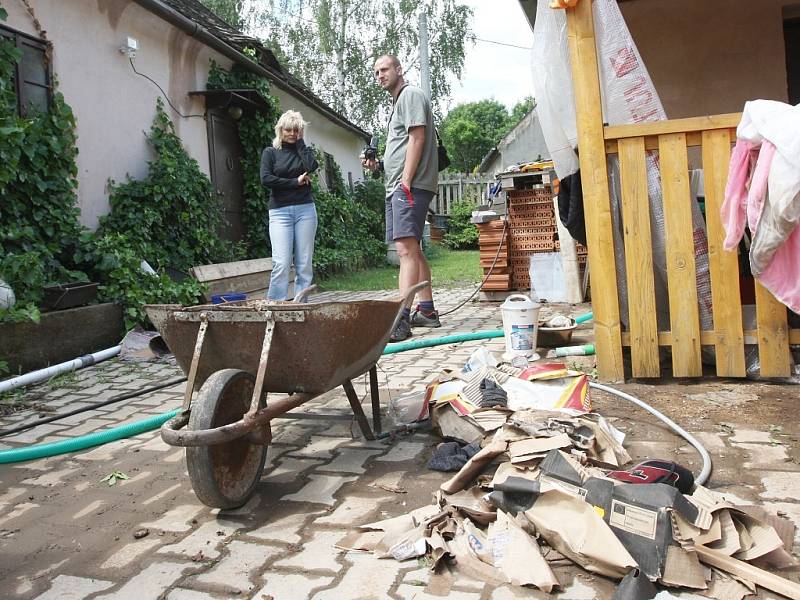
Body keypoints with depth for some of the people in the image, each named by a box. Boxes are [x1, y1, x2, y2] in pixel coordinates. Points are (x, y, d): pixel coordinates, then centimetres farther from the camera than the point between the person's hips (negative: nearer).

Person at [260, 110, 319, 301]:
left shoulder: (304, 150, 15)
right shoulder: (270, 152, 10)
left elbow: (313, 167, -8)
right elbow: (266, 179, -6)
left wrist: (300, 143, 1)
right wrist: (296, 182, -6)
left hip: (305, 209, 2)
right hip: (280, 211, -2)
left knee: (305, 264, -1)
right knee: (281, 263, -13)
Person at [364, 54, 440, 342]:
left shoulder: (411, 94, -1)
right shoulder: (398, 103, 28)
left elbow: (417, 138, -13)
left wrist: (406, 181, -19)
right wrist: (378, 164, 15)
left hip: (410, 185, -11)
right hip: (396, 187, 11)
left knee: (406, 249, -19)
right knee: (412, 249, 11)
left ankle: (401, 319, -25)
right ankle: (427, 311, 18)